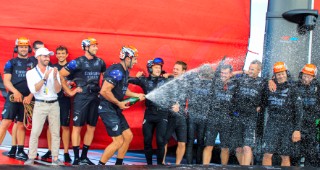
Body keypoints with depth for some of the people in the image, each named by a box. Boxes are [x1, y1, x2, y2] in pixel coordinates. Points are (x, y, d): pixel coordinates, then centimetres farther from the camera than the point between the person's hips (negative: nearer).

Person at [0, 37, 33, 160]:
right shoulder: (11, 63, 8)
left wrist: (30, 96, -7)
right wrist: (15, 92, -16)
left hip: (27, 99, 2)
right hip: (13, 97, -2)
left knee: (21, 125, 7)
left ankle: (20, 151, 12)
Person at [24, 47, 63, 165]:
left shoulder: (54, 71, 6)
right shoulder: (31, 73, 2)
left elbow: (57, 90, 1)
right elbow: (34, 89, -11)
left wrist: (55, 78, -16)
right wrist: (44, 77, -19)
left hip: (54, 104, 2)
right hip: (40, 105, -2)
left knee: (55, 132, 2)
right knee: (35, 132, -8)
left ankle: (55, 158, 8)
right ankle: (31, 158, 0)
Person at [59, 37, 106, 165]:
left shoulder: (100, 62, 8)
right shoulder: (77, 62, -7)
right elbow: (61, 75, -6)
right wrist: (69, 92, -4)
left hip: (95, 97, 6)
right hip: (81, 97, -6)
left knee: (91, 127, 8)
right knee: (77, 127, -3)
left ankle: (84, 157, 18)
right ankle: (76, 158, 2)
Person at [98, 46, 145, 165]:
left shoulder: (125, 71, 10)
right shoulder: (117, 71, -21)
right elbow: (104, 91, -28)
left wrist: (137, 95, 11)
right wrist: (119, 103, -18)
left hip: (115, 109, 10)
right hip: (107, 109, -10)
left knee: (128, 136, 12)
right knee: (118, 141, -9)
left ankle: (118, 164, 24)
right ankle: (100, 165, 3)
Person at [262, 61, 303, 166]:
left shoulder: (292, 88, -2)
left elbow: (299, 110, -5)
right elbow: (264, 103, 21)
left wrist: (297, 129, -11)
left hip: (287, 126, -2)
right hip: (272, 124, 2)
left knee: (285, 156, 4)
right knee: (267, 154, -6)